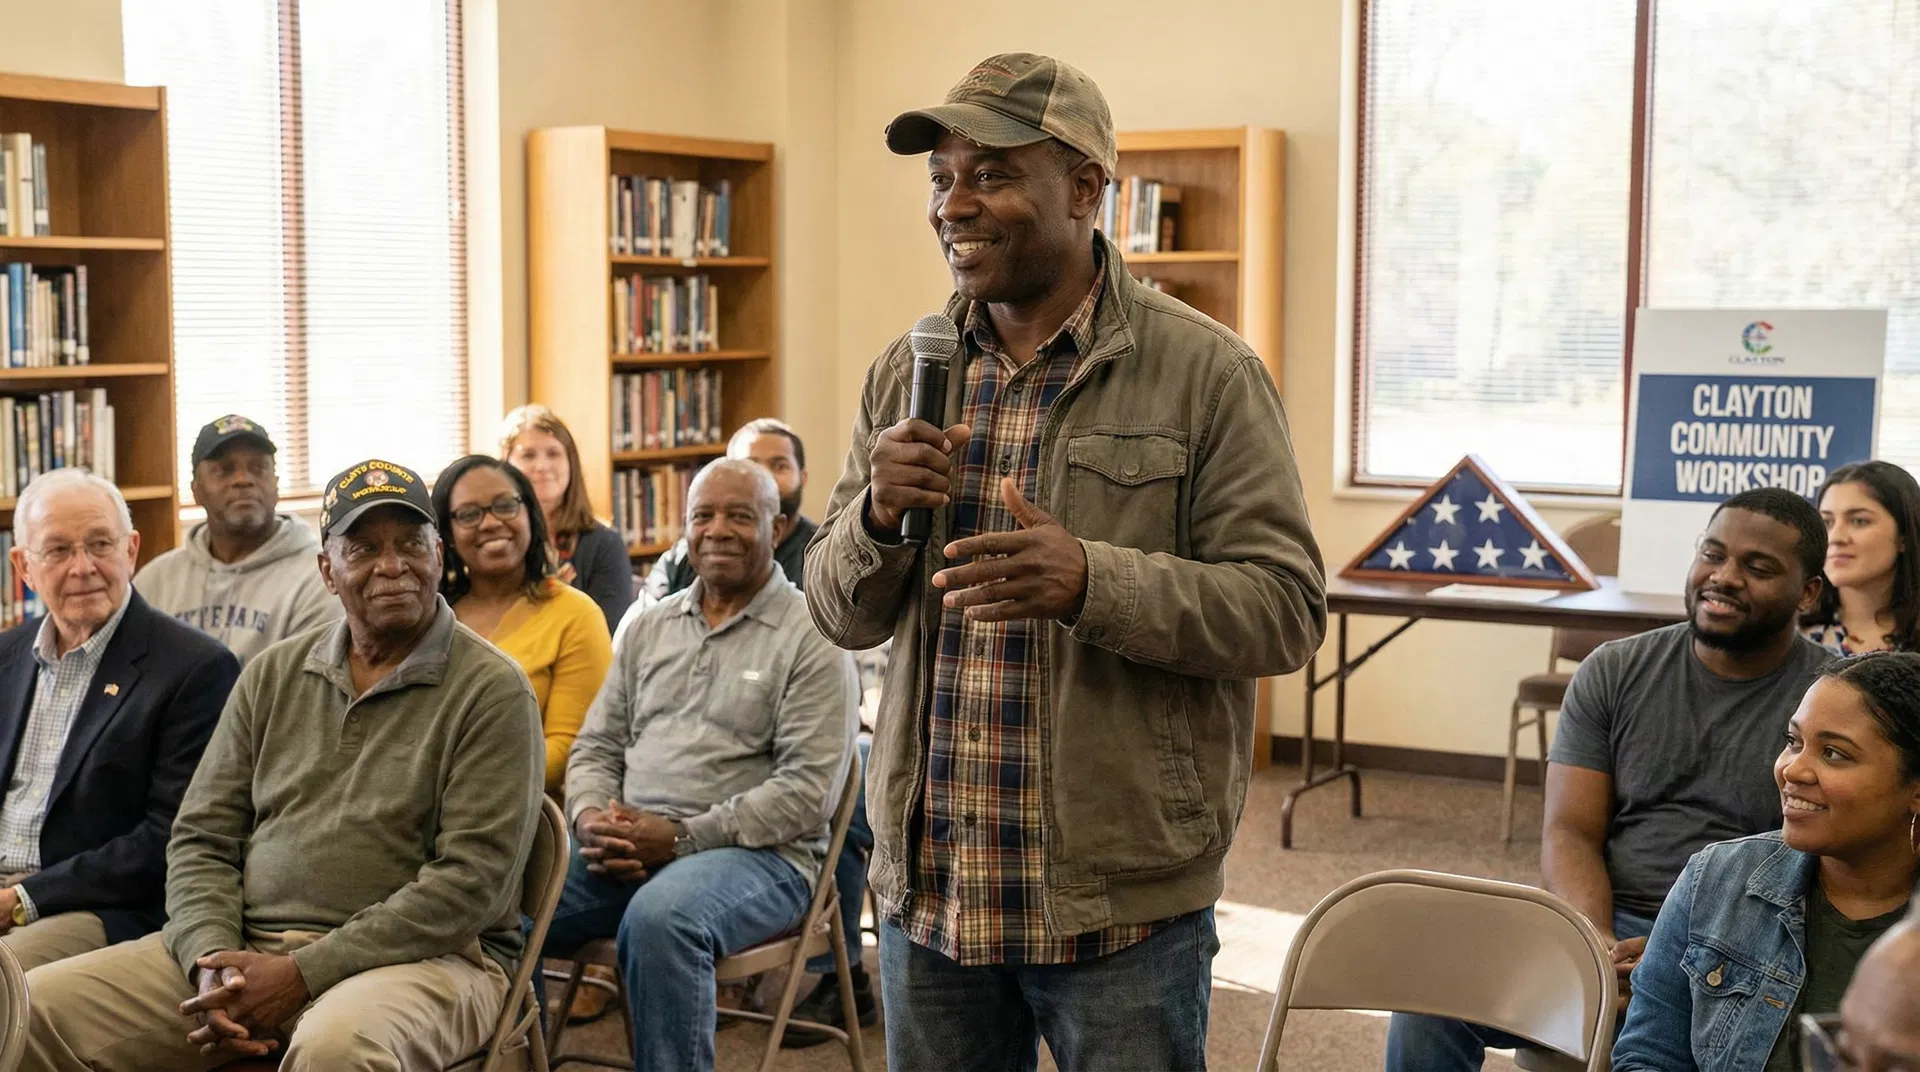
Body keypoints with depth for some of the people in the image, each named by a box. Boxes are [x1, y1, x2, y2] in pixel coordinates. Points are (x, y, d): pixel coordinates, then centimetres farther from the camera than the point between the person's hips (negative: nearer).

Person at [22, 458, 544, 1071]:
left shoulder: (493, 691, -4)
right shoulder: (273, 675, 14)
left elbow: (472, 881, -11)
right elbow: (201, 838, 12)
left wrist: (303, 974, -17)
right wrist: (213, 962, -8)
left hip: (418, 954, -5)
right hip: (244, 948, 5)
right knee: (33, 1011, -11)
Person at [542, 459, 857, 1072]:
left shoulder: (810, 638, -2)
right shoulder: (648, 628, 17)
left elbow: (809, 791, -11)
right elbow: (596, 747, 17)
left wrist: (682, 835, -17)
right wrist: (593, 818, -6)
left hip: (757, 853, -5)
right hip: (623, 846, 6)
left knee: (659, 917, -37)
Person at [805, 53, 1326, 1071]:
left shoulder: (1206, 372, -9)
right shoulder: (905, 374, 6)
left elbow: (1288, 610, -12)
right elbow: (841, 616, 9)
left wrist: (1092, 582, -27)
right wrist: (879, 515, -13)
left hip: (1124, 903, -4)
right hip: (927, 892, 5)